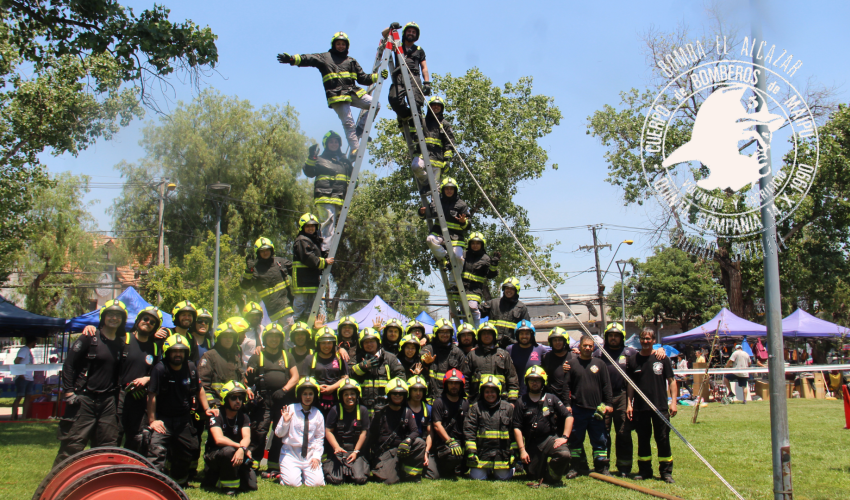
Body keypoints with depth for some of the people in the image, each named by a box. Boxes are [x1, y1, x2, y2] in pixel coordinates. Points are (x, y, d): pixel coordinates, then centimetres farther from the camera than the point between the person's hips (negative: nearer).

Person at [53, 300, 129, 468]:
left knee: (108, 447, 7)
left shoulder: (122, 342, 10)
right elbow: (68, 364, -6)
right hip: (84, 398, -5)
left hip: (108, 400, 5)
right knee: (72, 446, -5)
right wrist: (69, 392, -10)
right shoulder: (89, 338, -4)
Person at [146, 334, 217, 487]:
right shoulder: (160, 369, -17)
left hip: (184, 419, 5)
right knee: (157, 450, -21)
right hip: (163, 419, -5)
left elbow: (199, 389, 14)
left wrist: (207, 408, 8)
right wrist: (152, 420, -18)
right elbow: (152, 395, -17)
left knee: (188, 451, 16)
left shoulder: (191, 368, -2)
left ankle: (178, 481, 39)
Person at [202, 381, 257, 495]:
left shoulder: (243, 417, 0)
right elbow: (219, 440, -27)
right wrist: (241, 447, -29)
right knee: (229, 450, -38)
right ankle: (229, 486, -17)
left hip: (237, 456, 4)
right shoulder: (216, 416, -13)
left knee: (251, 486, -10)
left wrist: (241, 449, -38)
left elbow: (247, 438, -17)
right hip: (213, 455, -4)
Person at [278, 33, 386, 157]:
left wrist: (377, 76, 8)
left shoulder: (351, 61, 24)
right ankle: (354, 149, -14)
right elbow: (308, 59, -4)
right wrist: (292, 59, -21)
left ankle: (360, 129, 3)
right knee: (348, 123, -14)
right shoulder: (324, 57, 12)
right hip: (337, 96, -5)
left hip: (354, 93, 5)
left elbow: (363, 78, 22)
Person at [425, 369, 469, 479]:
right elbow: (437, 425, -8)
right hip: (442, 444, -4)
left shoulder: (465, 403, 13)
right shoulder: (439, 402, 0)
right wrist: (450, 441, -19)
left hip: (460, 444, 5)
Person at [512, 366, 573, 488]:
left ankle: (552, 477, -3)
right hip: (532, 443, 1)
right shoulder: (521, 402, 2)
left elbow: (569, 416, 2)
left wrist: (564, 437, -10)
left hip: (550, 438, -1)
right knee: (533, 475, 1)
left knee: (564, 454, -30)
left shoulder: (551, 399, 4)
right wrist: (522, 450, -9)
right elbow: (517, 428, -1)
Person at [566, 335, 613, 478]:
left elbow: (606, 385, 9)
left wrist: (608, 403, 2)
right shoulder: (571, 364, 5)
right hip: (577, 409, -1)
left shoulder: (599, 364, 9)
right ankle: (577, 466, 15)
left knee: (600, 440, 4)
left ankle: (602, 467, 12)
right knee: (575, 439, 5)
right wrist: (567, 404, -2)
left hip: (596, 410, 1)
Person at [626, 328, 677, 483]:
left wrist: (673, 401, -4)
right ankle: (644, 470, 18)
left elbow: (671, 381, 4)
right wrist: (629, 403, 4)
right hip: (640, 407, 2)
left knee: (663, 439, 1)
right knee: (642, 439, 8)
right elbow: (630, 384, 10)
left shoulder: (662, 359, 1)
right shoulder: (633, 359, 6)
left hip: (660, 406, -2)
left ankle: (666, 472, 8)